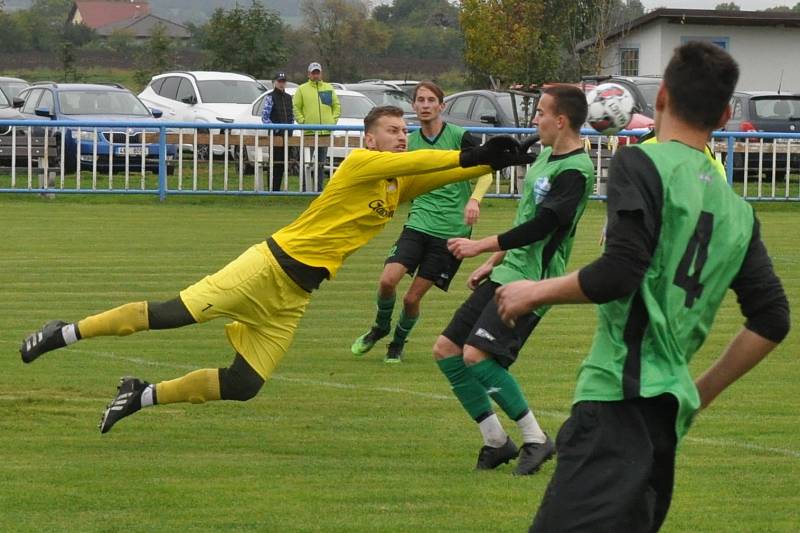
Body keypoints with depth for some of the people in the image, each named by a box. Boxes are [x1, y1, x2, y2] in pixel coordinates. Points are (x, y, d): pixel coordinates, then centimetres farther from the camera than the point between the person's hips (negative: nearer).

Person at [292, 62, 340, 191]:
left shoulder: (329, 88, 14)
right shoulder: (302, 89, 6)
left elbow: (337, 106, 18)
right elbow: (296, 108, 4)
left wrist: (333, 120, 4)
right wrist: (302, 121, -8)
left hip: (326, 132, 3)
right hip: (309, 132, -3)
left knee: (321, 162, 5)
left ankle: (319, 188, 9)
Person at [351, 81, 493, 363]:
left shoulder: (459, 136, -5)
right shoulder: (410, 142, 9)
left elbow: (485, 173, -7)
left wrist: (474, 199, -23)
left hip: (451, 230, -3)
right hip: (418, 223, 3)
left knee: (413, 297, -4)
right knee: (388, 280, -16)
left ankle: (399, 340, 25)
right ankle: (380, 327, 13)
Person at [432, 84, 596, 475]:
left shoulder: (575, 170, -17)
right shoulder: (547, 157, 14)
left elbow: (540, 226, -22)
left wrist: (480, 246, -16)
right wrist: (492, 263, 23)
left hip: (531, 281, -10)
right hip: (506, 273, 10)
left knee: (476, 354, -22)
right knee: (446, 349, 6)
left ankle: (535, 439, -9)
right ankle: (496, 441, 12)